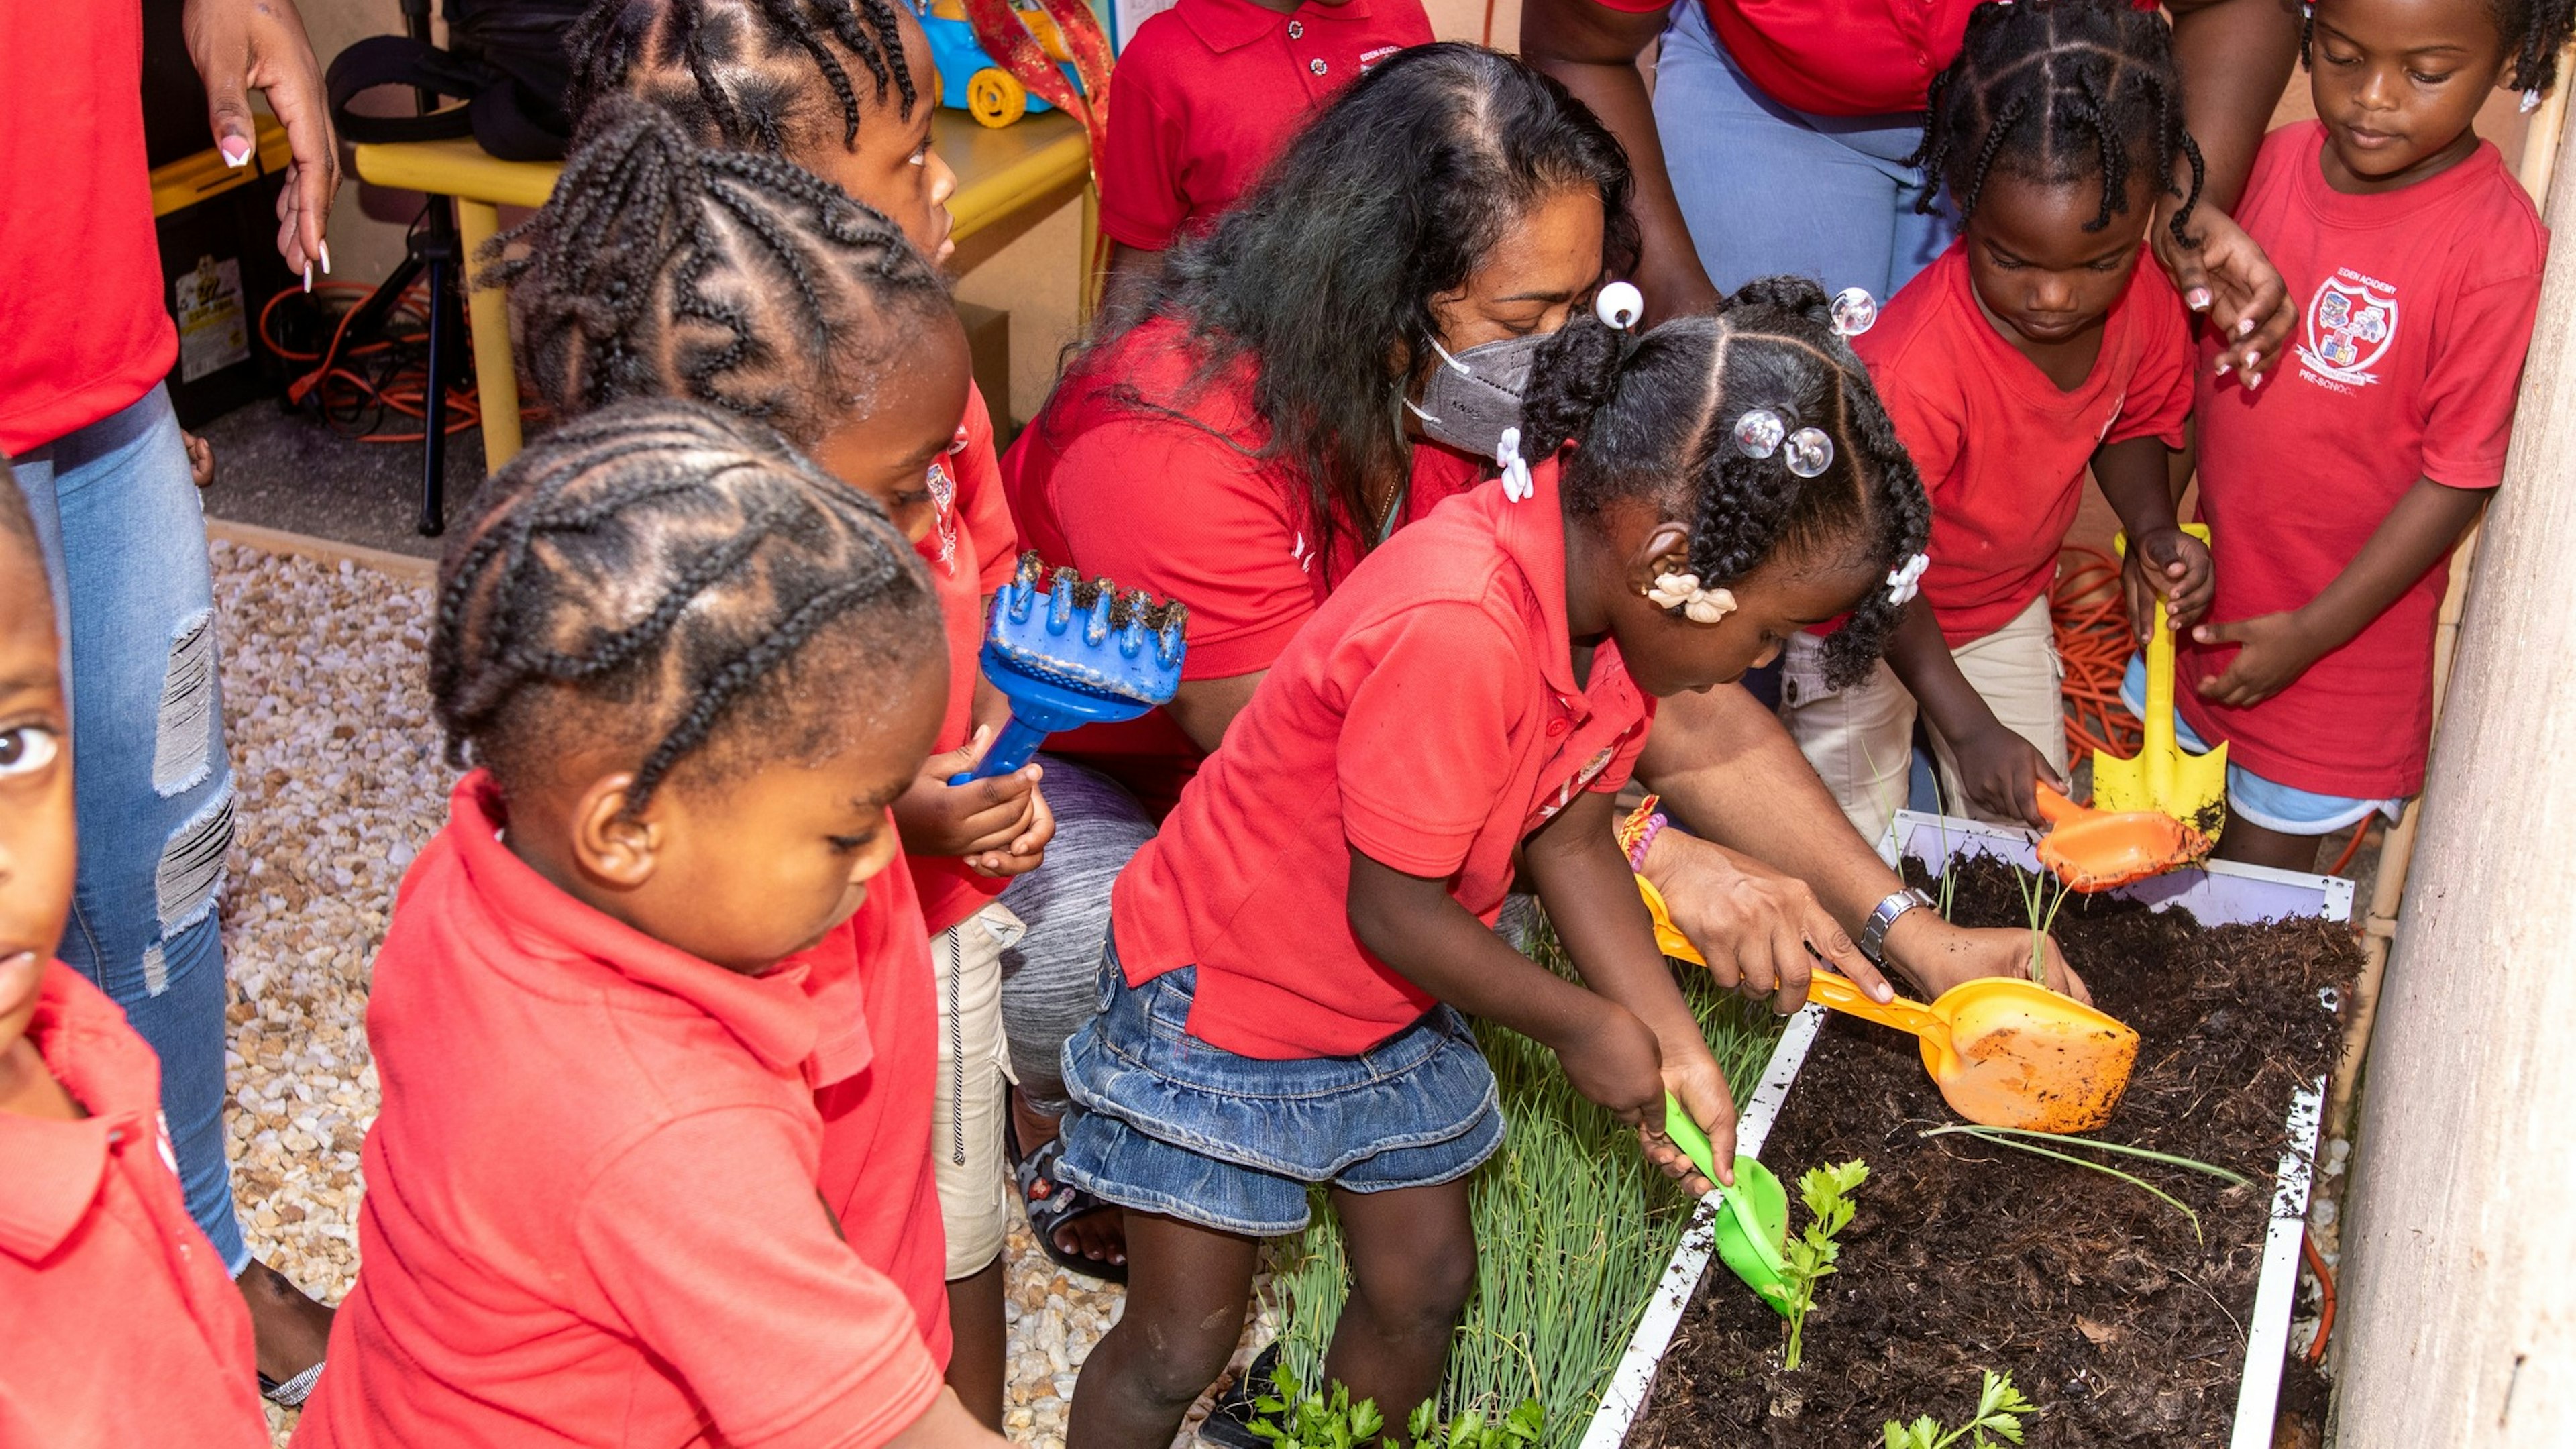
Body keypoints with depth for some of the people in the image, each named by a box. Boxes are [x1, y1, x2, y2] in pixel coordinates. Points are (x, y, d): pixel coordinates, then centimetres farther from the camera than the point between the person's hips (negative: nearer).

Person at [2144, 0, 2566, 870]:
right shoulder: (2270, 162, -4)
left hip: (2334, 642, -5)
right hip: (2206, 600, 5)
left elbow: (2458, 477, -17)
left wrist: (2311, 633, -15)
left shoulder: (2496, 249, -21)